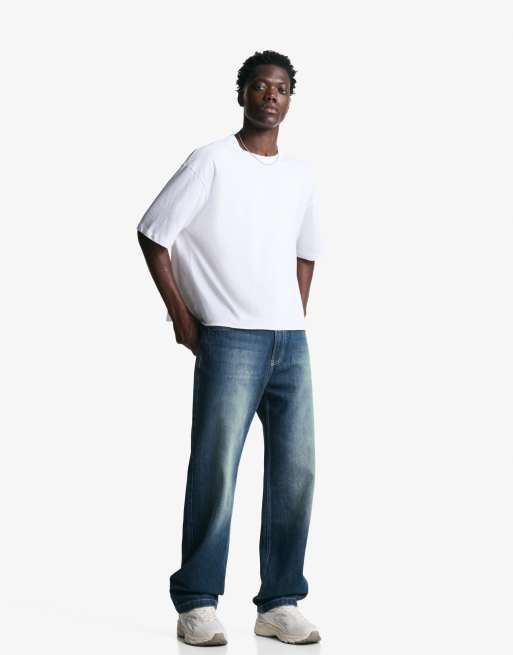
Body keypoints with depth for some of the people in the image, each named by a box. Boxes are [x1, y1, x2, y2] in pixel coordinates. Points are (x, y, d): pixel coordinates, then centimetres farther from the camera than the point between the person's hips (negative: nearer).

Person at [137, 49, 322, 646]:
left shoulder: (301, 175, 13)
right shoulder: (212, 161, -3)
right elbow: (153, 231, -2)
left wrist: (297, 320, 15)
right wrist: (181, 315, -5)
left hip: (292, 342, 6)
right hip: (229, 340, -5)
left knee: (296, 471, 3)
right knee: (215, 468, -7)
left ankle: (279, 604, 12)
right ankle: (196, 605, 4)